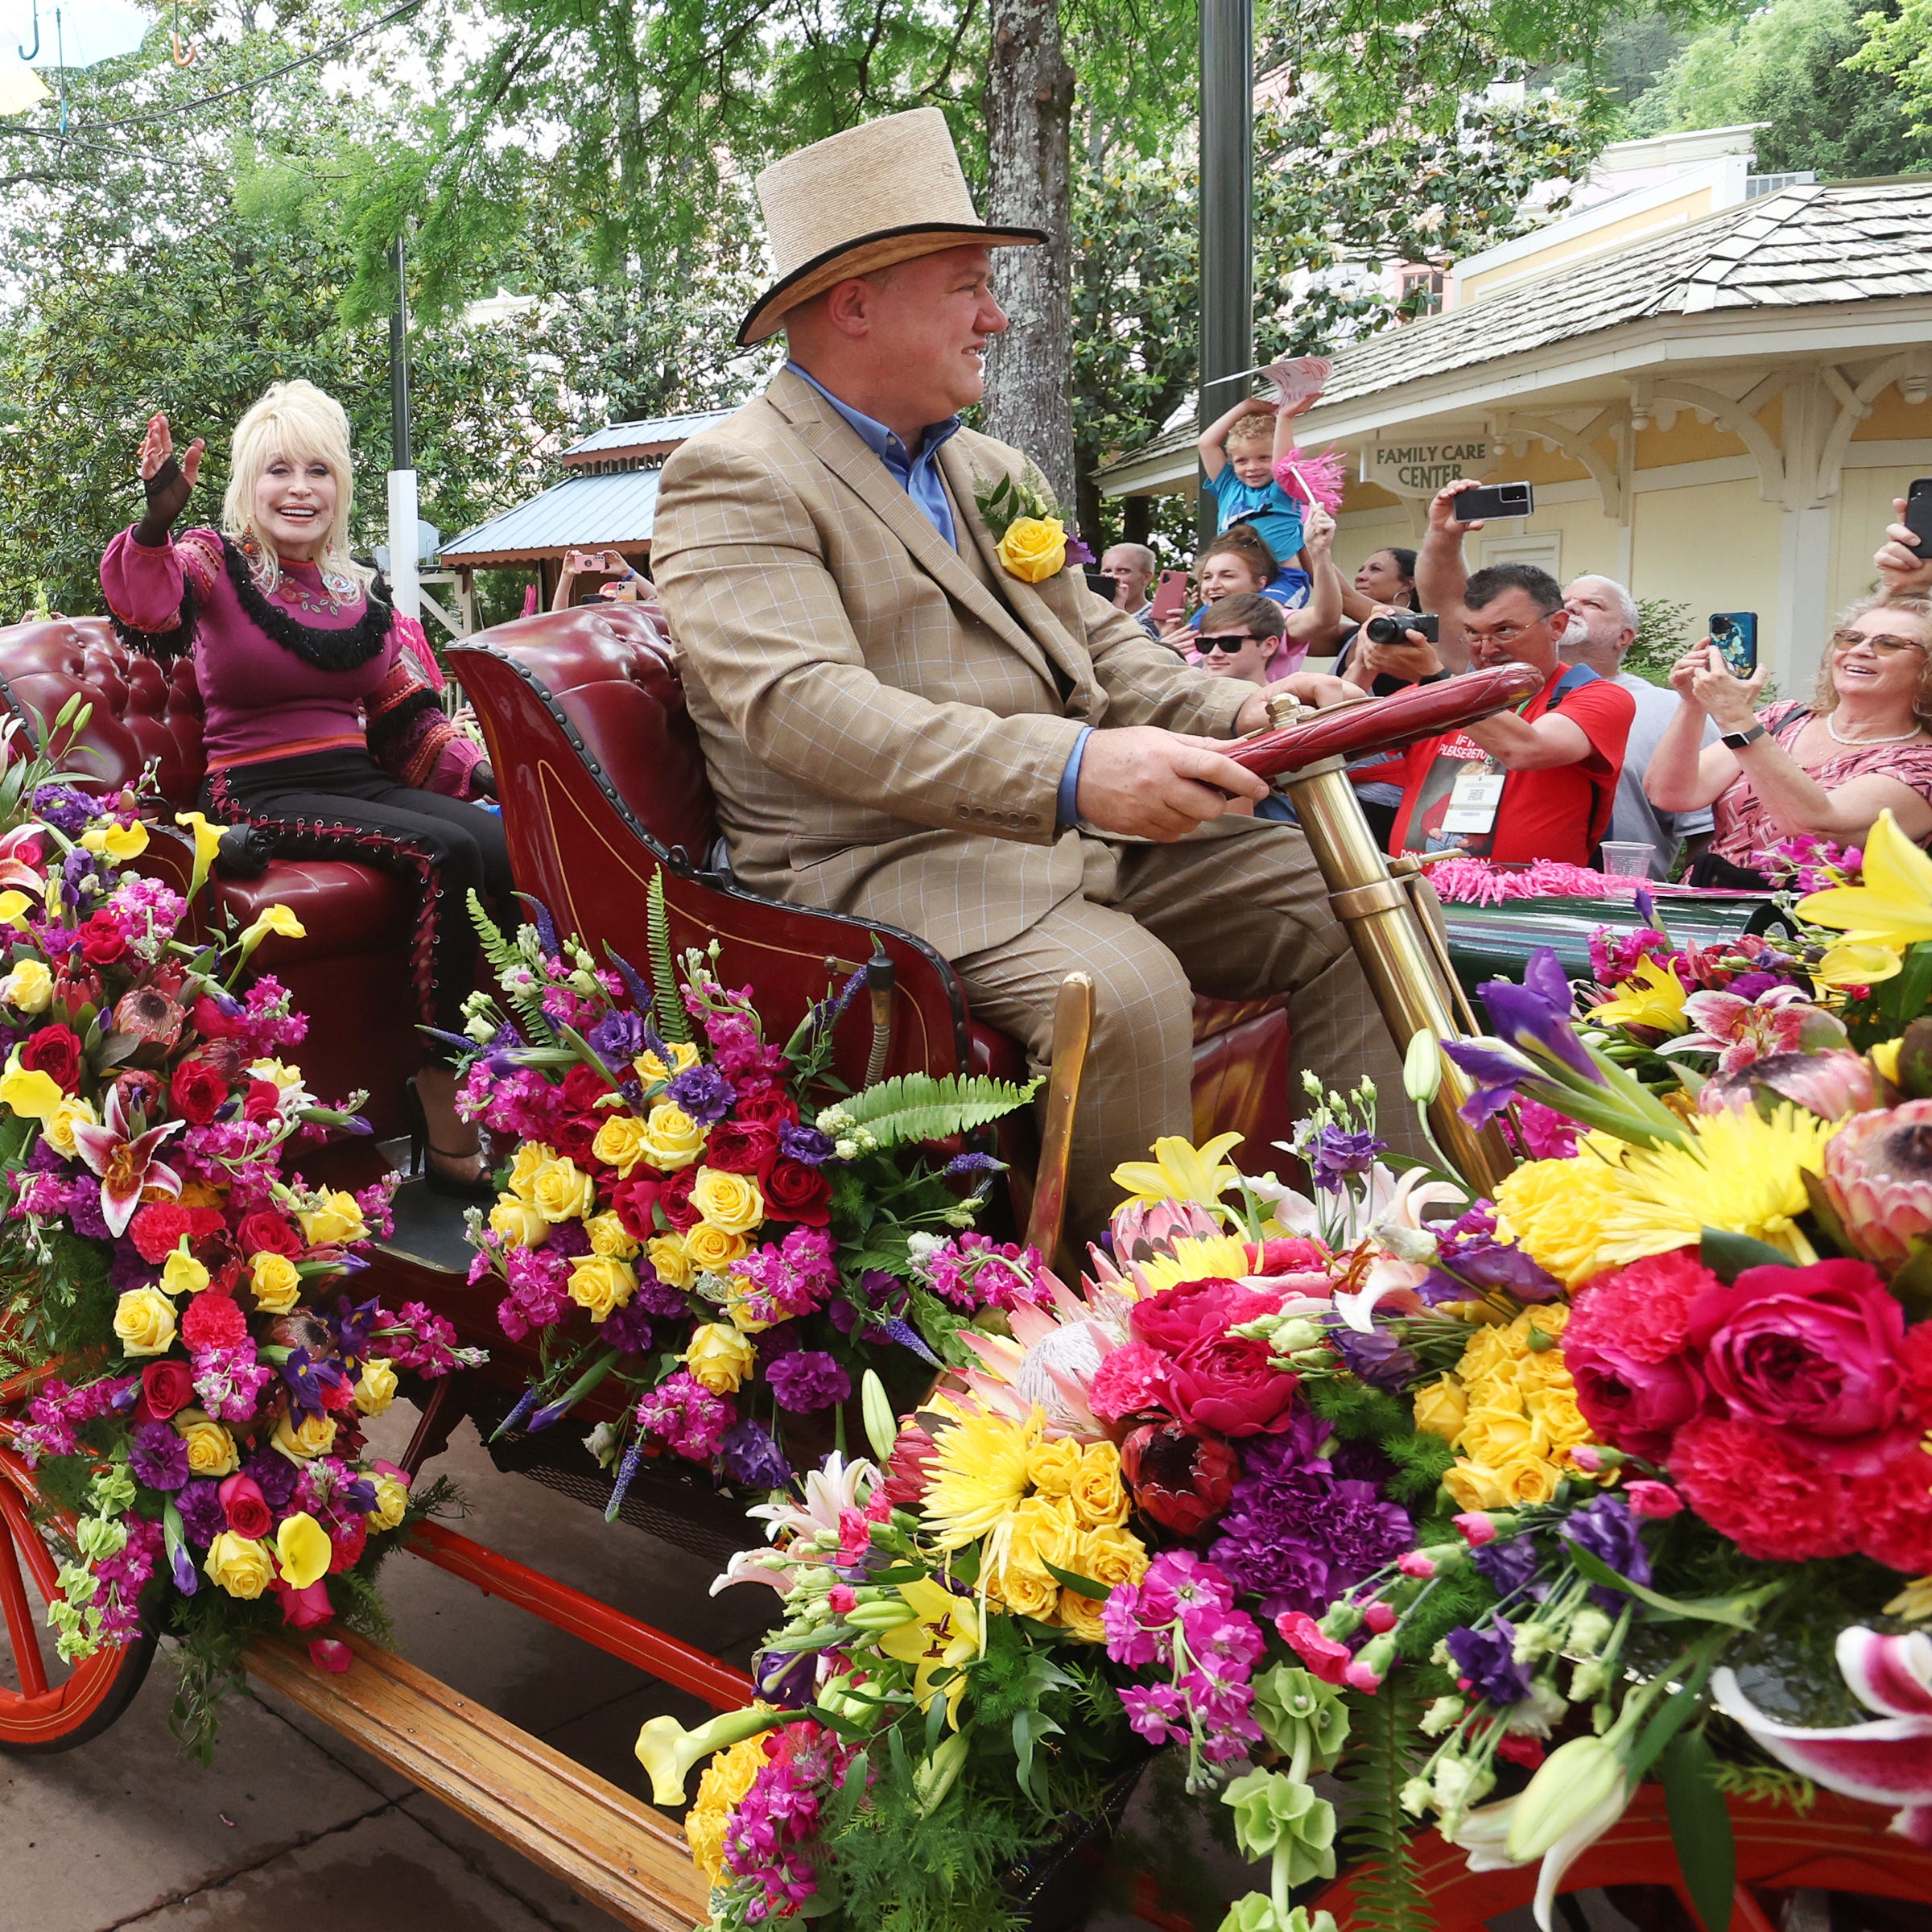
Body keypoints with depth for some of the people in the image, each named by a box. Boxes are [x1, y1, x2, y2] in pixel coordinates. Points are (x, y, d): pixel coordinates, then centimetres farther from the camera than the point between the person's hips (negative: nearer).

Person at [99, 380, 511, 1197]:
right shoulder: (215, 562, 1)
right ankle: (446, 1115, -25)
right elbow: (148, 606, -22)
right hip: (261, 792, -5)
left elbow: (405, 710, 20)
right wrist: (155, 524, -43)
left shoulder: (354, 592, 17)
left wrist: (471, 768, 4)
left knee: (508, 845, -25)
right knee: (446, 852, -30)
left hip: (359, 777, 5)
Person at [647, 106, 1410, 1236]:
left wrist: (1238, 713, -3)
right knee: (1122, 990, -34)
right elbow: (804, 708, -23)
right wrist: (1072, 773, -35)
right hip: (887, 861, -8)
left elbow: (1099, 643, 20)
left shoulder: (989, 468, 21)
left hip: (1084, 835, 8)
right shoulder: (735, 481, -7)